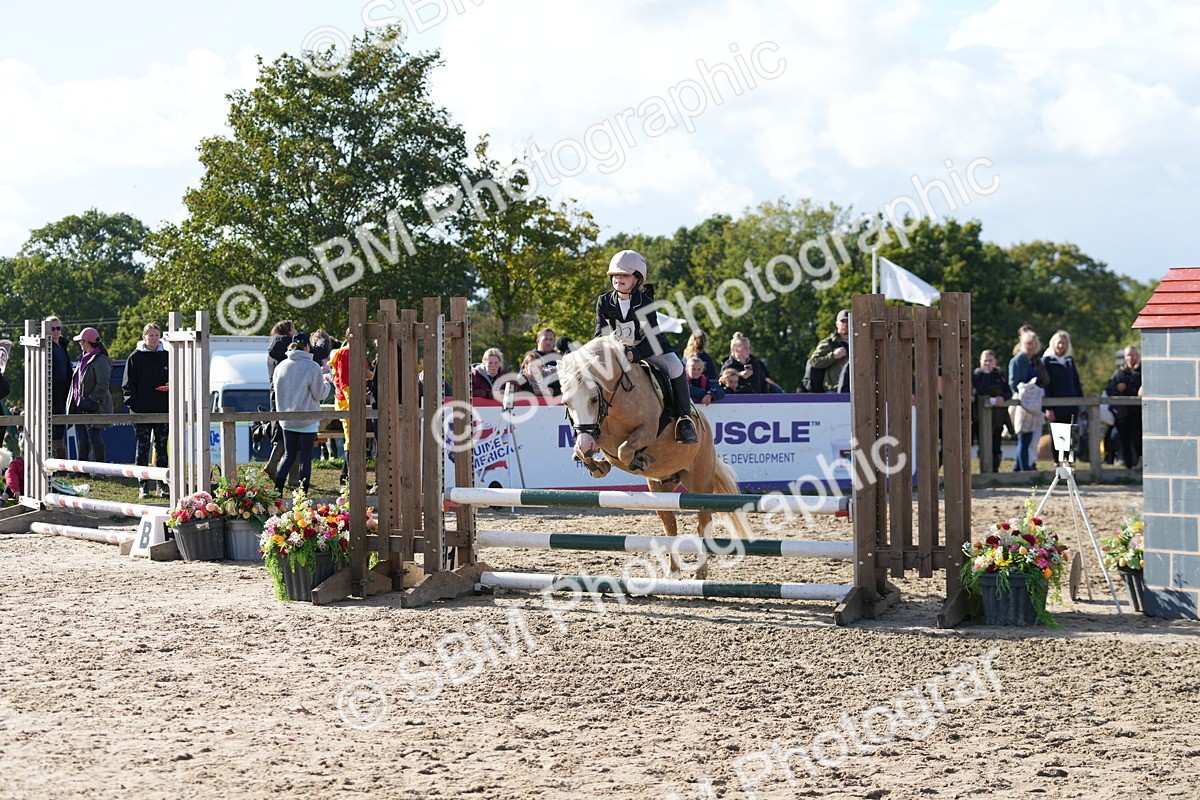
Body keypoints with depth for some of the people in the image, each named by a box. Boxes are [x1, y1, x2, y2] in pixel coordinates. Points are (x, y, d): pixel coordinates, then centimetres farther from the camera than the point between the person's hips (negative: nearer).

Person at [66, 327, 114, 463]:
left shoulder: (100, 361, -14)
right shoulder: (84, 359, 17)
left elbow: (102, 385, -19)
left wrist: (91, 400, -22)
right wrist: (72, 403, 18)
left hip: (93, 408, -10)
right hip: (80, 406, 10)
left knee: (95, 439, -7)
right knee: (81, 440, 11)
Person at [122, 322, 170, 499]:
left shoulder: (166, 357, 9)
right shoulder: (135, 357, 2)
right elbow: (128, 384, 1)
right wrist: (132, 403, -10)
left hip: (163, 410, 2)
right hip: (141, 411, -2)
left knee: (162, 448, 5)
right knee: (142, 449, 0)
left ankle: (162, 485, 10)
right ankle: (143, 486, 4)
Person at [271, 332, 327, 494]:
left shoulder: (281, 366, 1)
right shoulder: (313, 367, -12)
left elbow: (276, 389, 11)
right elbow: (319, 394, -7)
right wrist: (326, 383, 12)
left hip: (287, 419, 4)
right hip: (308, 420, -4)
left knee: (288, 456, 14)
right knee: (305, 458, 3)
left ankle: (277, 488, 0)